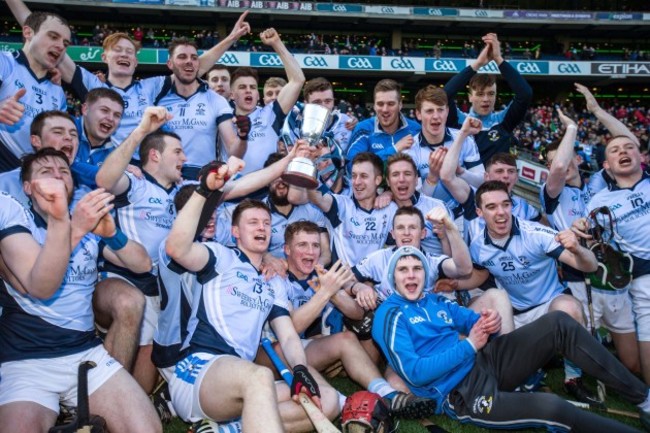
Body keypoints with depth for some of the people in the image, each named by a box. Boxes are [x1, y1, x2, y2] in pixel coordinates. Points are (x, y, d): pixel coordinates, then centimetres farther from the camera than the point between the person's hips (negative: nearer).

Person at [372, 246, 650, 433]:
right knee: (551, 407, -33)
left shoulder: (436, 302, 17)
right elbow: (414, 372, -17)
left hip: (486, 361, 8)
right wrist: (469, 346, -15)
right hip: (462, 395, -7)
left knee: (558, 323, -8)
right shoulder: (390, 315, -7)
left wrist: (489, 321, -11)